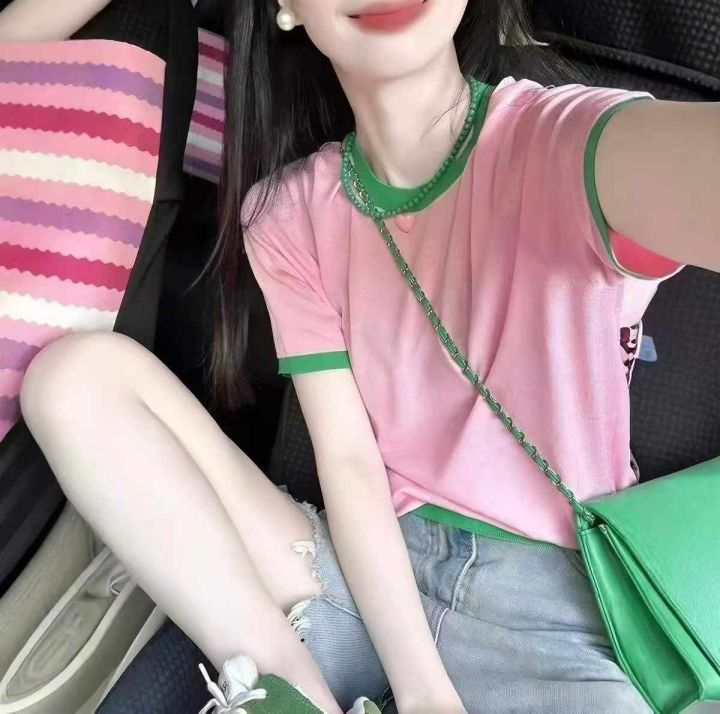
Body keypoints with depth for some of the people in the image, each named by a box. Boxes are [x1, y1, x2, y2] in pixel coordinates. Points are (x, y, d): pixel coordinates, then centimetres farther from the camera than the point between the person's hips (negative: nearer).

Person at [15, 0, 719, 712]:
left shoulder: (561, 138, -11)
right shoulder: (285, 215, 1)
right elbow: (348, 458, -5)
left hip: (554, 601, -4)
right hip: (367, 568, 4)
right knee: (76, 372, -9)